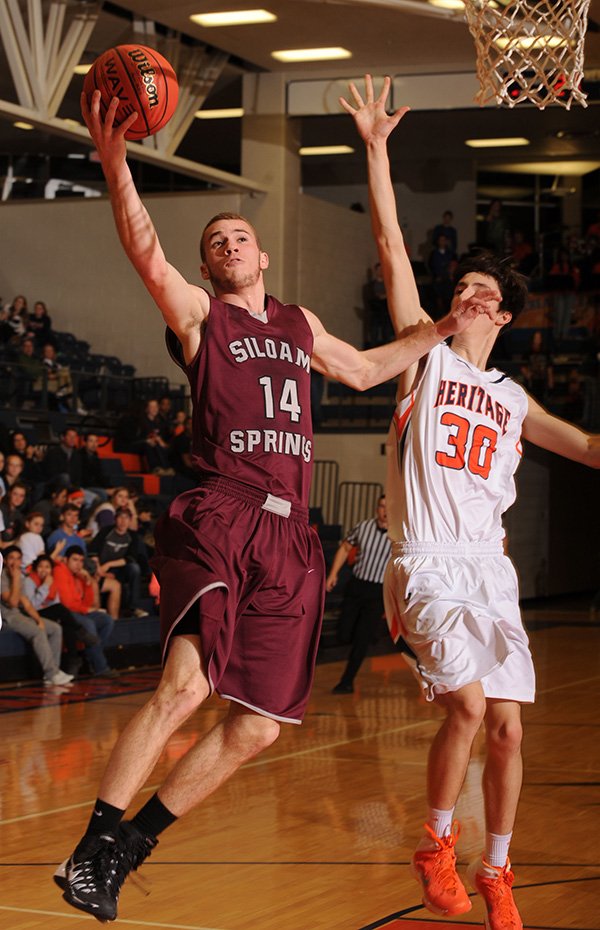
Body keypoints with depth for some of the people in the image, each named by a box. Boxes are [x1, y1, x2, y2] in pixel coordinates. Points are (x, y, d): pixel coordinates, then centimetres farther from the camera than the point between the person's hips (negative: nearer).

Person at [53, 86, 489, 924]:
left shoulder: (299, 323, 24)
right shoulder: (199, 315, 7)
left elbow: (364, 369, 40)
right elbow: (148, 256, -13)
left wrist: (442, 329, 35)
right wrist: (115, 164, -27)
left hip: (290, 539, 6)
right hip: (219, 517, -6)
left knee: (257, 725, 3)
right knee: (186, 685, -26)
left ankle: (130, 845, 16)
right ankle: (91, 850, -16)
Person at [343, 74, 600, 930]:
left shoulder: (513, 401, 18)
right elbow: (391, 248, 1)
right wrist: (378, 150, -4)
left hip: (489, 567, 4)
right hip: (426, 564, -4)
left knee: (507, 726, 3)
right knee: (467, 705, -20)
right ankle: (436, 846, 2)